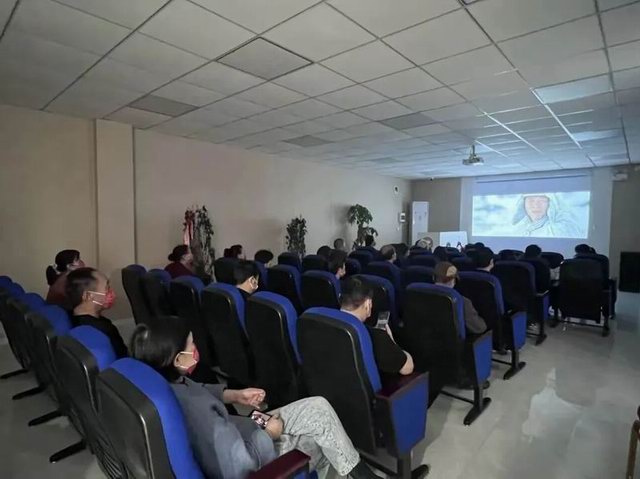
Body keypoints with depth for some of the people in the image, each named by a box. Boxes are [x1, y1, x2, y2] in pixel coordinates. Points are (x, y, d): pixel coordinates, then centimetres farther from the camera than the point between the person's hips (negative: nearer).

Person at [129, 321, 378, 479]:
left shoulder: (165, 382, -13)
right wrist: (268, 433, -17)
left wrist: (236, 395, -1)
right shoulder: (195, 409, -40)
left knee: (319, 407, 8)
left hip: (233, 432, 8)